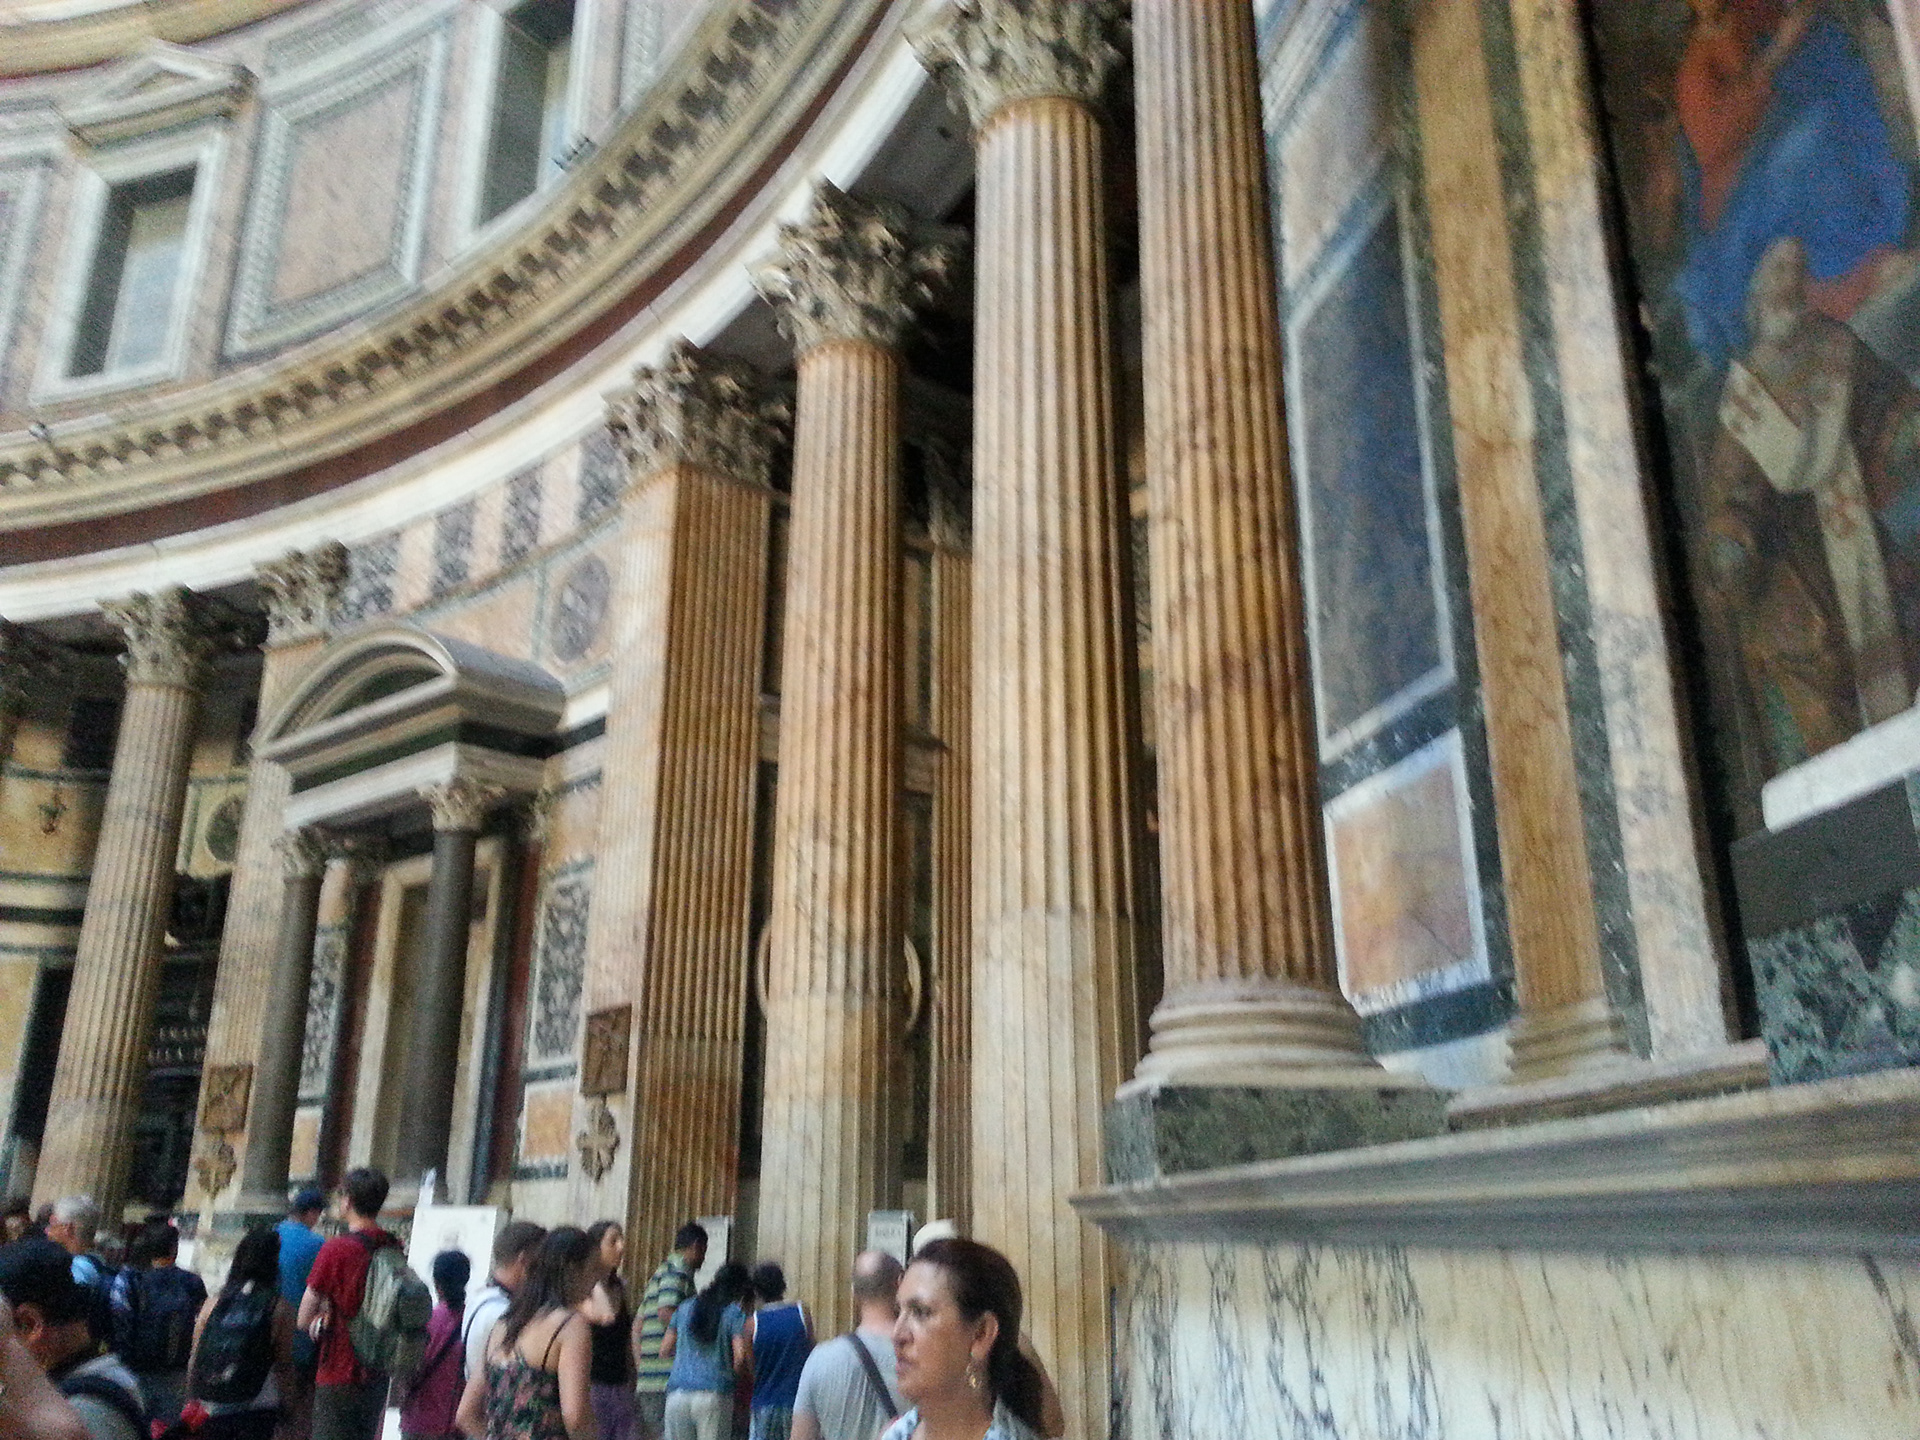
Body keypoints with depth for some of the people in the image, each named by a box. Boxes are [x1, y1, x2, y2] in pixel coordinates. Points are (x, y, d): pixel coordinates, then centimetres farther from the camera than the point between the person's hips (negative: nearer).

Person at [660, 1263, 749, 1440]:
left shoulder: (685, 1308, 14)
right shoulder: (735, 1314, 1)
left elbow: (664, 1351, 16)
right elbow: (740, 1357, -10)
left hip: (677, 1394, 4)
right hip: (714, 1395, -4)